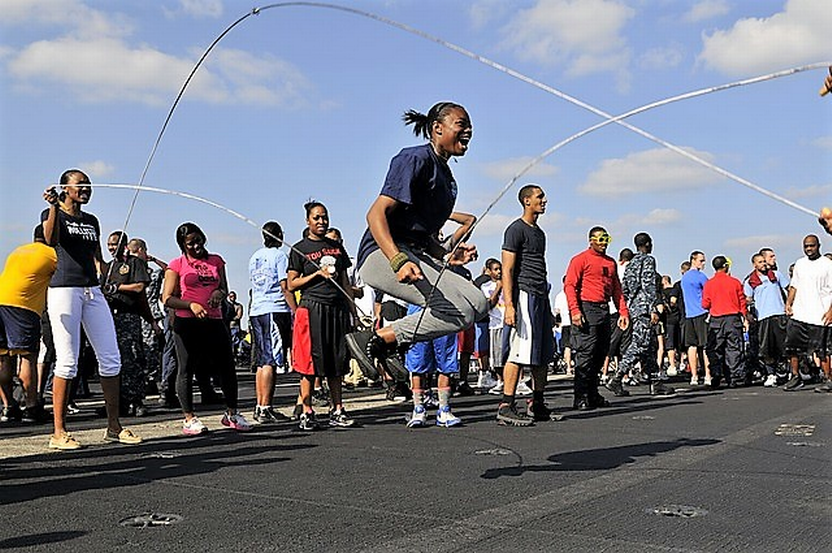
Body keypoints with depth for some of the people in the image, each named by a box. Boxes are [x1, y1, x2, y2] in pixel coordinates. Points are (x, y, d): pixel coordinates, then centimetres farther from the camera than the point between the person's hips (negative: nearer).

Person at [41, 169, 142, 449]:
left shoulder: (92, 221, 20)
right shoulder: (52, 214, 4)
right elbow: (51, 240, -18)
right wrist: (54, 206, -25)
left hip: (93, 291, 6)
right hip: (64, 289, -6)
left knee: (111, 359, 1)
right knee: (67, 361, -9)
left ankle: (114, 426, 8)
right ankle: (59, 432, -2)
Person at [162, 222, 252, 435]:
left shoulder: (216, 261, 16)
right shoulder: (177, 265, 4)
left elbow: (224, 288, 24)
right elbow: (167, 299, -1)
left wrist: (219, 293, 0)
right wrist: (191, 305, -17)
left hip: (214, 321, 4)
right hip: (186, 322, -3)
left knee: (227, 367, 3)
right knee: (186, 370, 0)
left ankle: (232, 413, 16)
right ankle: (189, 418, 9)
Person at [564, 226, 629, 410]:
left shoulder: (611, 262, 19)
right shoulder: (580, 259, -3)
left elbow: (616, 289, 22)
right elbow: (570, 285, -10)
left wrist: (623, 311, 12)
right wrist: (575, 310, -20)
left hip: (604, 310, 8)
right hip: (587, 309, -7)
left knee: (600, 354, 9)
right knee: (585, 353, -10)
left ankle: (593, 394, 17)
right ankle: (581, 397, -7)